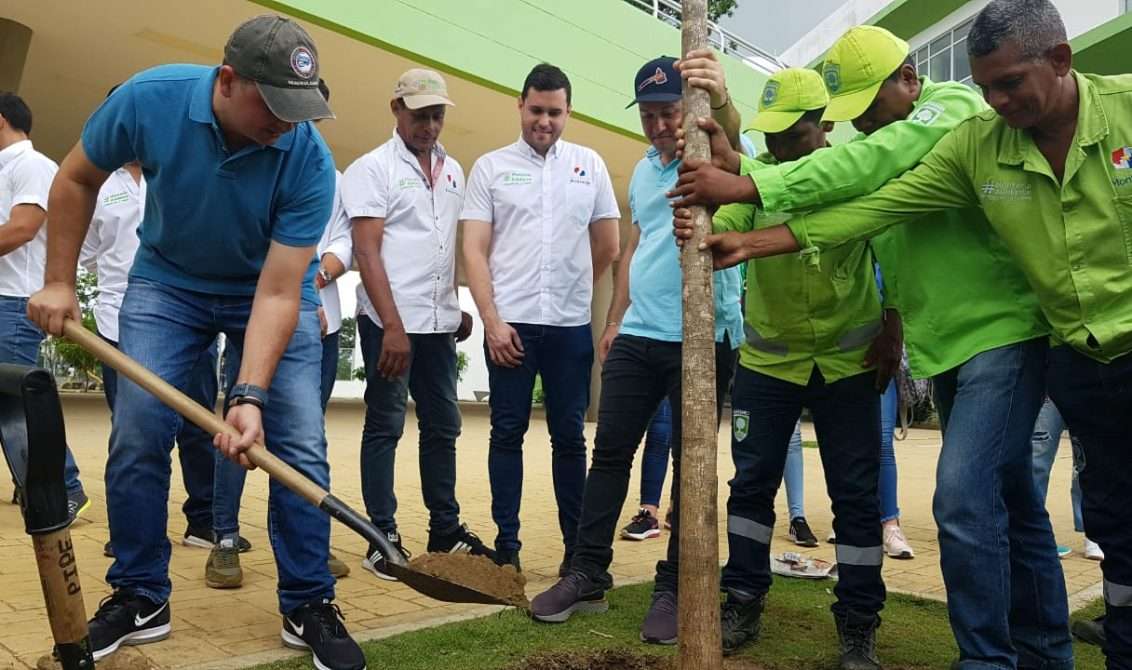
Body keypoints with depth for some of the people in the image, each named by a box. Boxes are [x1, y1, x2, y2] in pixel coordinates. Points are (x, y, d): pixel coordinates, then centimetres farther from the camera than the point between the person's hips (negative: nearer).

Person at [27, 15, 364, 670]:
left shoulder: (310, 160, -28)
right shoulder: (149, 98, -23)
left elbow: (277, 294, -29)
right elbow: (77, 179, -4)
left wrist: (249, 396, -38)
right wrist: (59, 281, -5)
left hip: (272, 290, -1)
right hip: (168, 280, 2)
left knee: (300, 446, -9)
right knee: (137, 434, -7)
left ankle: (309, 605, 6)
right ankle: (139, 597, 13)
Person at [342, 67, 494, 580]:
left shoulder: (452, 171, 14)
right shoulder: (372, 168, -4)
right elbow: (367, 251, -11)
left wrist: (458, 308, 12)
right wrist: (393, 325, -18)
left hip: (439, 323, 6)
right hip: (390, 322, -6)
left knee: (443, 426, 11)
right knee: (384, 427, 1)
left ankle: (445, 530, 22)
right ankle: (383, 539, 10)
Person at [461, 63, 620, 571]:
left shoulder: (590, 164, 9)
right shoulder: (491, 167, 6)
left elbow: (608, 248, 14)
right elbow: (474, 251, 0)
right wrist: (492, 319, -9)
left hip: (571, 325, 1)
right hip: (510, 323, -1)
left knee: (569, 436, 7)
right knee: (508, 433, 5)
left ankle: (577, 545, 17)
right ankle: (506, 544, 15)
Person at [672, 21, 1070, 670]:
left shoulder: (955, 104, -10)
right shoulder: (876, 134, 15)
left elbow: (874, 163, -27)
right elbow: (846, 164, -1)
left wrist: (752, 186, -31)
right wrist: (735, 166, -18)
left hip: (1000, 330, -8)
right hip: (942, 346, 8)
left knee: (964, 496, -17)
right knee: (1009, 499, 15)